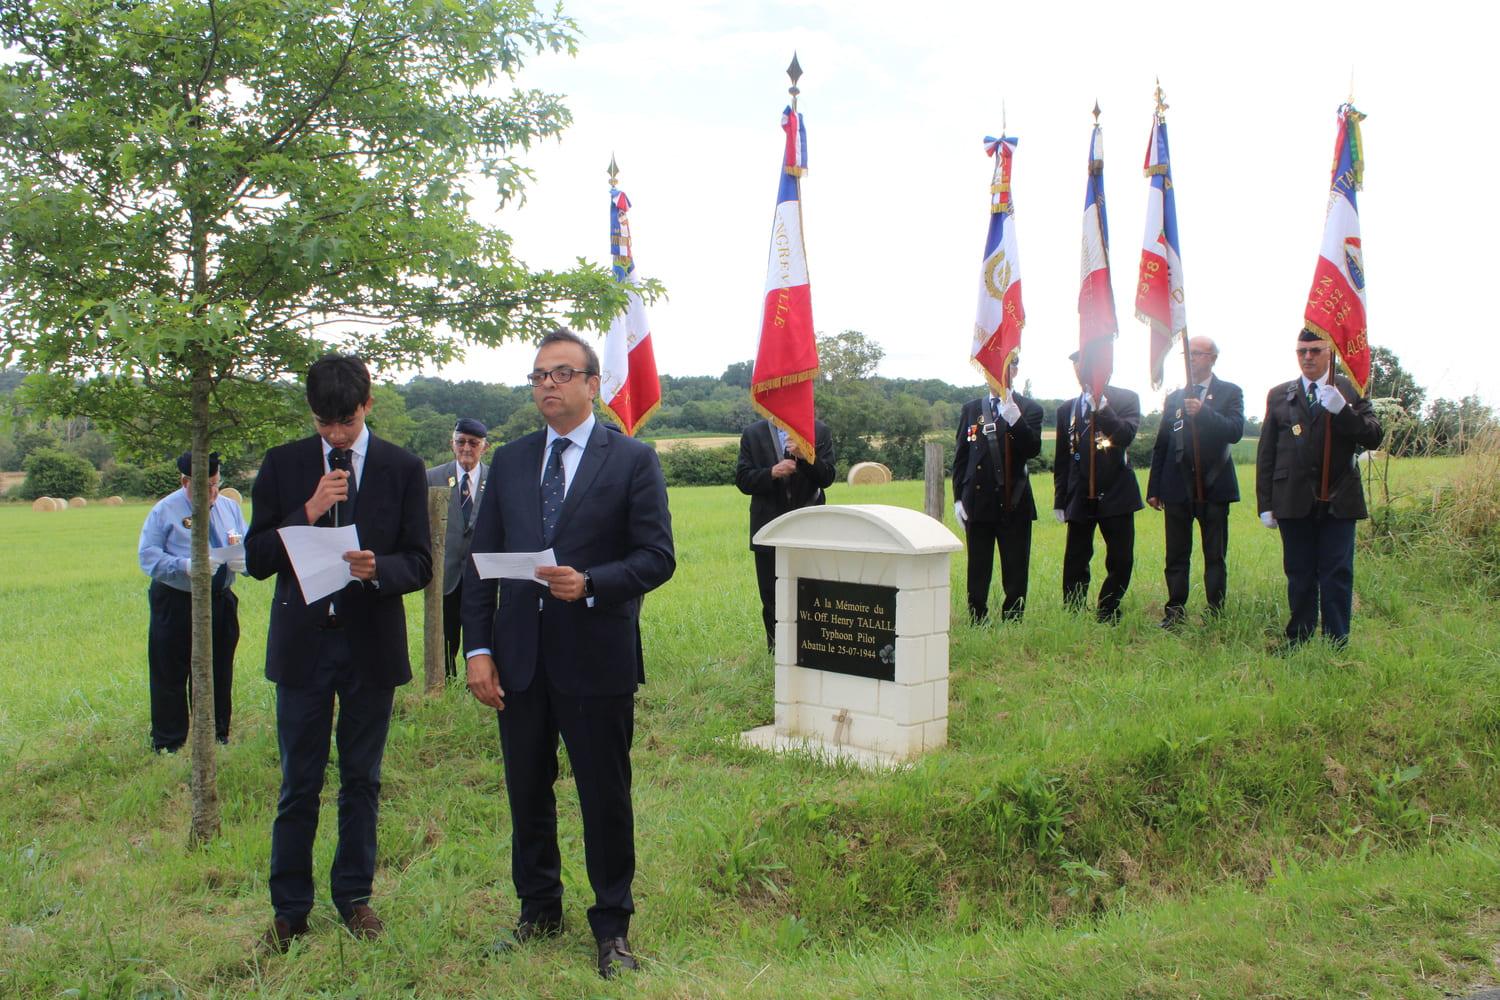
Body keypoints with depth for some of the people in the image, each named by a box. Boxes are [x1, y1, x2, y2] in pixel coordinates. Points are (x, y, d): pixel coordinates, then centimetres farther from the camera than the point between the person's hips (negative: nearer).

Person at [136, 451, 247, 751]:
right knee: (170, 675, 2)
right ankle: (168, 743, 13)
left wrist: (242, 560, -17)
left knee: (218, 673, 13)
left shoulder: (230, 507, 9)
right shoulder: (165, 511, -4)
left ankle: (216, 735, 26)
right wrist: (185, 566, -23)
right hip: (174, 604, -4)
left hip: (221, 602, 4)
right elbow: (147, 555, -9)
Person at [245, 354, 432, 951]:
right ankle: (289, 909, 19)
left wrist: (379, 568, -22)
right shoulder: (282, 465, 2)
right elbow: (257, 559, -1)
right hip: (303, 644, 0)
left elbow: (420, 564, -1)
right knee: (298, 784, 6)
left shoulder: (403, 469, 1)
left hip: (371, 644, 0)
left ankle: (354, 896, 27)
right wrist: (308, 511, -16)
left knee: (362, 780, 12)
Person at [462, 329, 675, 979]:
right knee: (527, 793, 15)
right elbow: (480, 560, 9)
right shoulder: (509, 462, 10)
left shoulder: (633, 460, -2)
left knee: (605, 797, 6)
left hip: (597, 657, -4)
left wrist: (590, 585, -23)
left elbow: (657, 557, -7)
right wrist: (478, 649, 0)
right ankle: (539, 911, 33)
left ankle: (612, 925, 23)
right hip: (520, 659, 4)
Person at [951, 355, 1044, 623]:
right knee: (977, 571, 6)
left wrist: (1014, 419, -25)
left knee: (1015, 573, 0)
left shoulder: (1029, 408, 3)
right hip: (978, 502, 2)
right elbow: (960, 456, 10)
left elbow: (1032, 450, -10)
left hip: (1014, 503, -2)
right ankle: (977, 624, 12)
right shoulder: (971, 409, 11)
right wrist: (958, 497, 3)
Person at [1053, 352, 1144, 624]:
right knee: (1075, 564, 0)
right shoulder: (1067, 409, 14)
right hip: (1080, 498, 2)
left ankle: (1107, 617, 13)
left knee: (1121, 561, -1)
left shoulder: (1125, 399, 3)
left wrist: (1100, 407, -21)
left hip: (1116, 494, -2)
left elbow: (1126, 435, -15)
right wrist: (1059, 500, 13)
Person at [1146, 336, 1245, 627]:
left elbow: (1235, 431, -12)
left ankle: (1216, 614, 6)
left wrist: (1203, 412, -27)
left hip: (1213, 486, -3)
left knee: (1215, 556, 1)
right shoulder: (1174, 397, 14)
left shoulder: (1229, 393, 4)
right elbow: (1161, 444, 14)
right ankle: (1175, 612, 12)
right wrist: (1153, 489, 10)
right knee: (1176, 556, 5)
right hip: (1177, 487, 3)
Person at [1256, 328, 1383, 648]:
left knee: (1337, 574, 0)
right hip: (1293, 500, 1)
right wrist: (1265, 503, 3)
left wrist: (1342, 410, -21)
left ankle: (1336, 644, 6)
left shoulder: (1351, 391, 6)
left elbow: (1374, 437, -5)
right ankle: (1298, 641, 15)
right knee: (1299, 574, 7)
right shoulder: (1279, 395, 10)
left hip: (1337, 500, -1)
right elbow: (1266, 453, 8)